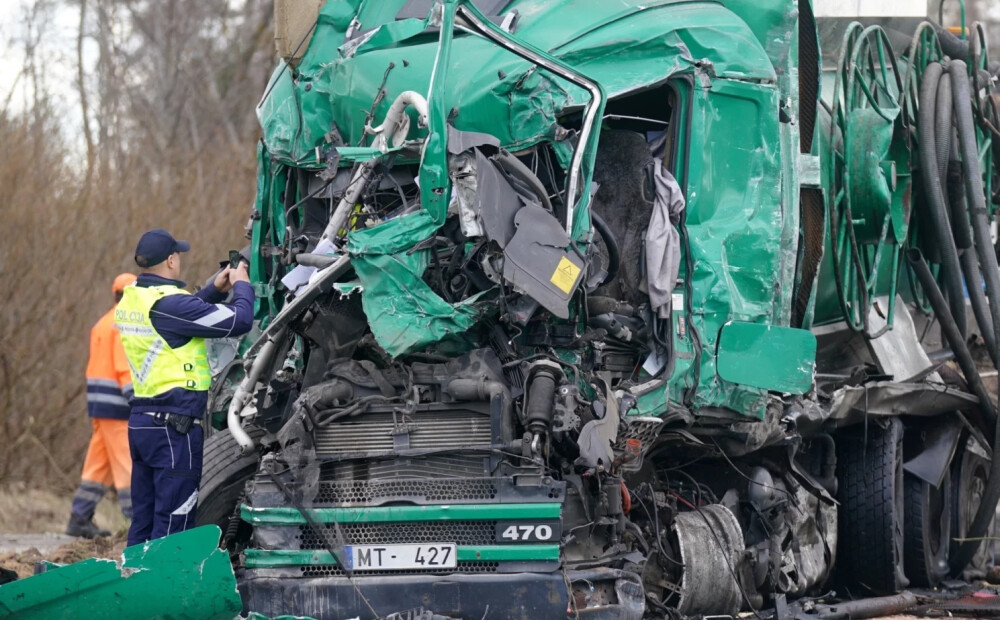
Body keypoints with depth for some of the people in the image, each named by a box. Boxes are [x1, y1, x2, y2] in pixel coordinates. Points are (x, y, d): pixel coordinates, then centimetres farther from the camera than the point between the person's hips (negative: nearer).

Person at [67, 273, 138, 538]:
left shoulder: (104, 323, 18)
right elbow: (125, 368, -19)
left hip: (99, 405, 9)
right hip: (117, 405, -9)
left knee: (99, 464, 12)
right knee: (129, 463, -8)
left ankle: (80, 519, 13)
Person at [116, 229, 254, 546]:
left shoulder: (131, 301, 10)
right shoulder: (168, 303, -17)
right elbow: (239, 321, -15)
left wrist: (215, 290, 20)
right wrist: (241, 286, 3)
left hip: (141, 421, 9)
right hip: (173, 426, -9)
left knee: (143, 521, 14)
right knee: (173, 522, -5)